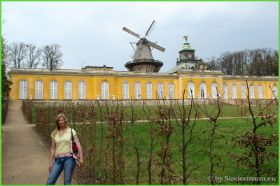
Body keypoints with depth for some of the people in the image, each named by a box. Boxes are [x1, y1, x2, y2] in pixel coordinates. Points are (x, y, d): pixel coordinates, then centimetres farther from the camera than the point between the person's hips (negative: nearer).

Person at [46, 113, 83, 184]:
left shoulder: (71, 131, 3)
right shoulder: (54, 133, 11)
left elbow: (78, 144, -1)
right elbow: (53, 148, 13)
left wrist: (81, 157, -9)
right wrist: (51, 162, 10)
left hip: (69, 158, -3)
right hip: (58, 159, 3)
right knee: (50, 182, -4)